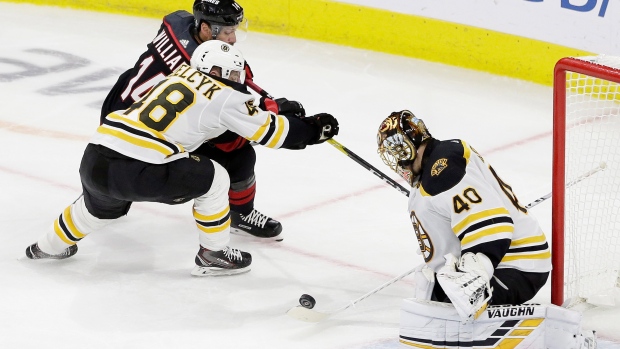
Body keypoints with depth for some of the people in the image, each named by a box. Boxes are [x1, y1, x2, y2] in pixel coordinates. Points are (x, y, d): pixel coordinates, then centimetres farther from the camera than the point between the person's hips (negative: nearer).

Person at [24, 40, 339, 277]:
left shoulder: (181, 74, 22)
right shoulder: (225, 98, 2)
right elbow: (269, 131, 7)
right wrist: (312, 129, 19)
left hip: (93, 161, 7)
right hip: (136, 172, -7)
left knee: (102, 204, 39)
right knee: (213, 179, 10)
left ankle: (50, 246, 56)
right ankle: (213, 255, 20)